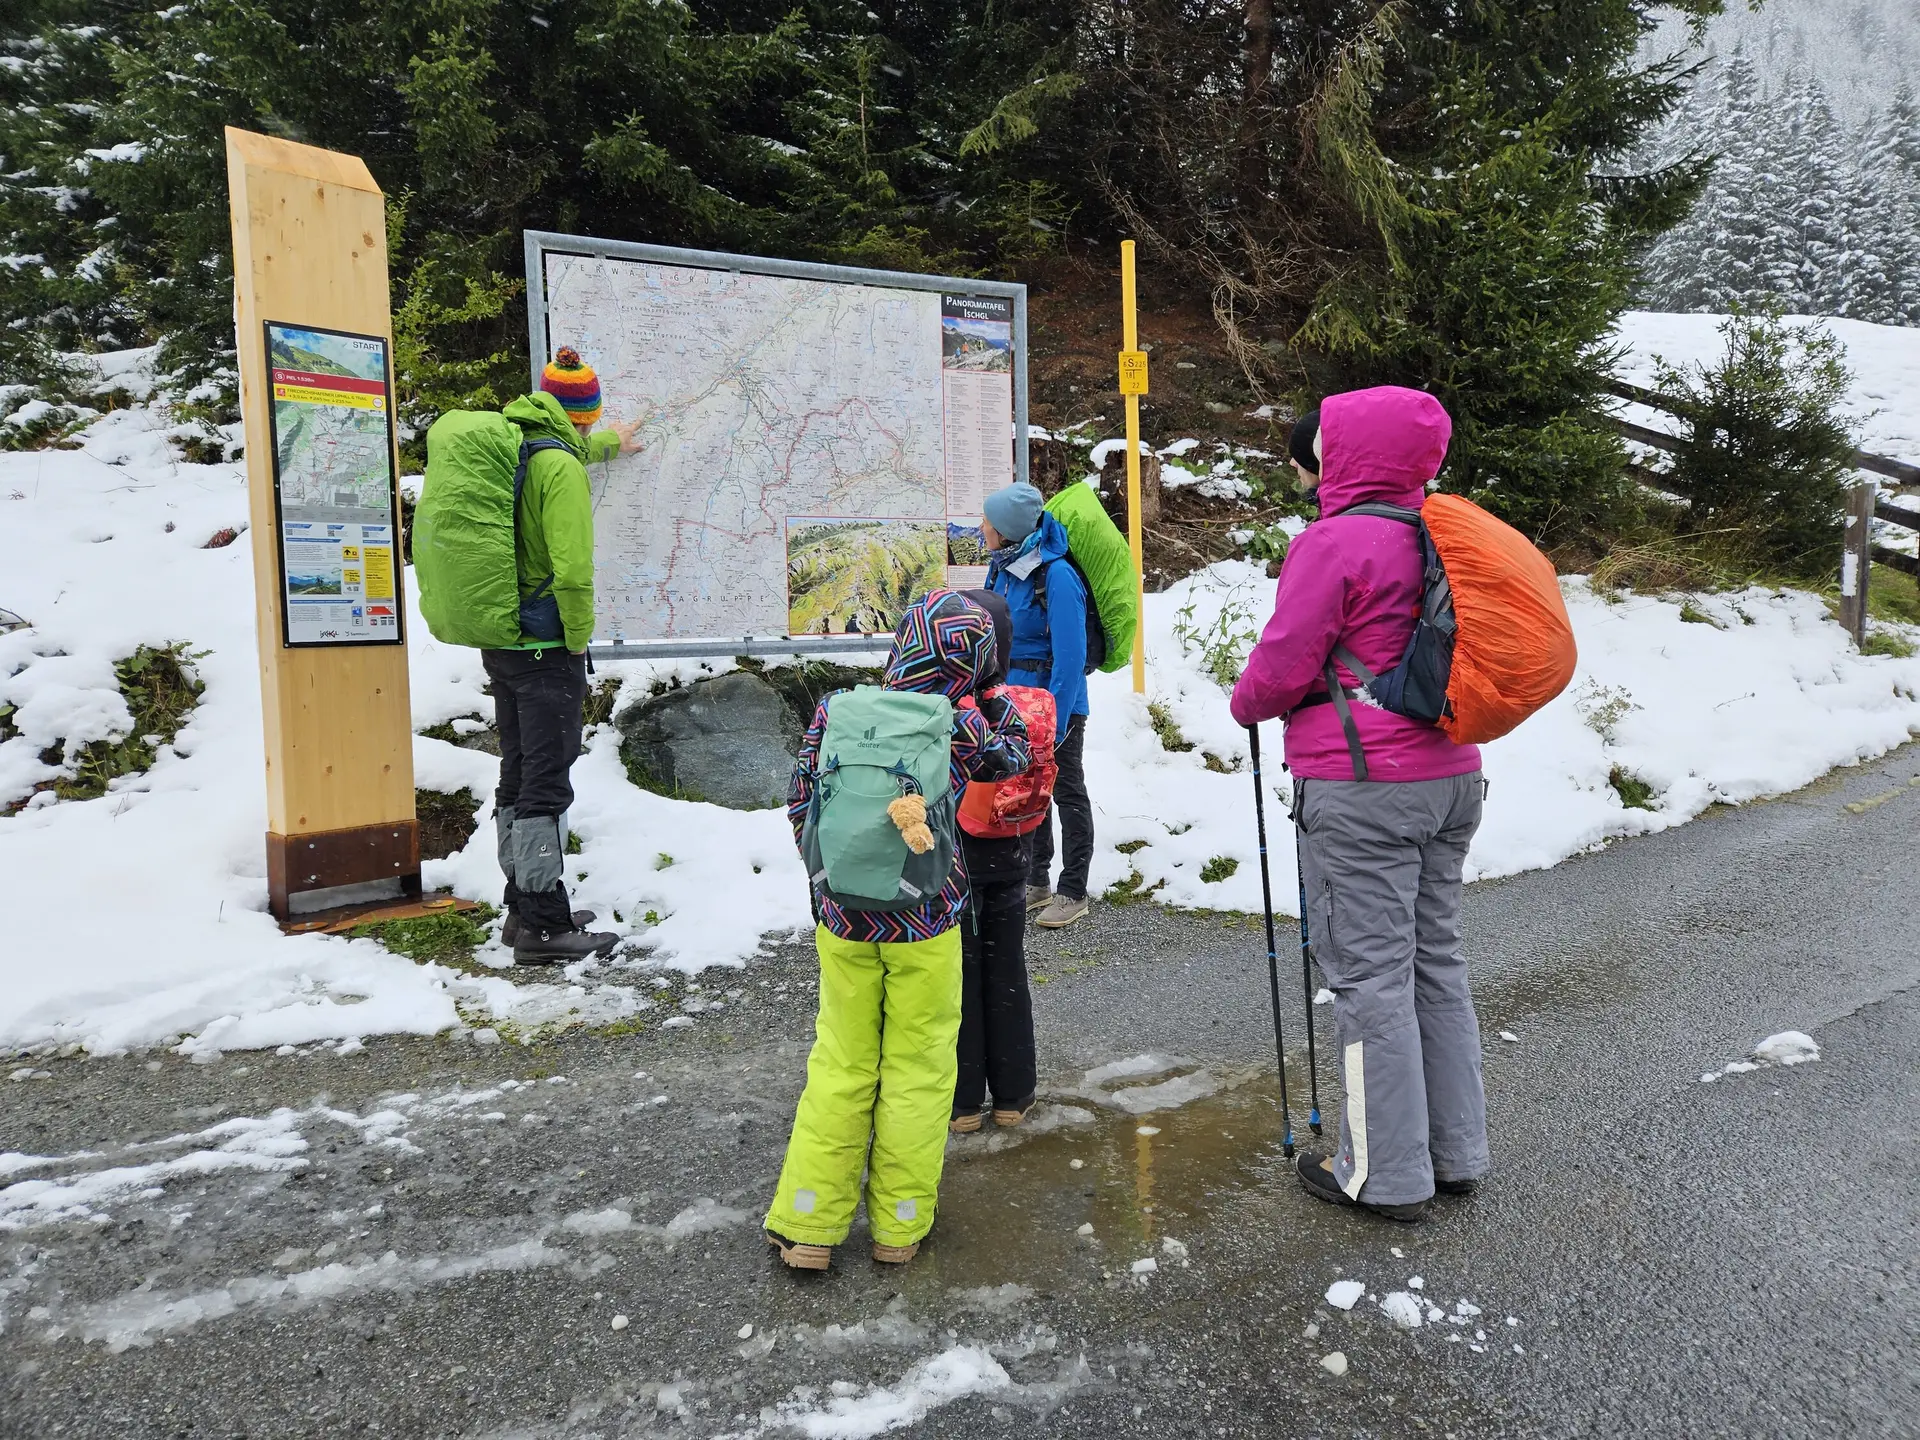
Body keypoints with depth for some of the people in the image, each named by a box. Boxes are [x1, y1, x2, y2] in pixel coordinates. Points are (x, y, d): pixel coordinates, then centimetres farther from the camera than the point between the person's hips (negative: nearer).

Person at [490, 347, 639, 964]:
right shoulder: (561, 467, -14)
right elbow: (572, 568, -22)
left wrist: (607, 444, 53)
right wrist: (578, 639, -11)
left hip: (500, 644, 9)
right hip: (545, 648, -9)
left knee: (517, 778, 15)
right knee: (546, 786, -5)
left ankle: (523, 907, 26)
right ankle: (543, 925, 1)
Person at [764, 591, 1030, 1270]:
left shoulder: (835, 712, -8)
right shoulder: (964, 727, -13)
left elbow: (800, 806, 1)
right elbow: (1015, 756, 8)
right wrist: (985, 695, 16)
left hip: (844, 919, 2)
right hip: (926, 926, -2)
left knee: (840, 1067, 16)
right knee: (917, 1072, 13)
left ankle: (807, 1225, 21)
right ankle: (900, 1225, 25)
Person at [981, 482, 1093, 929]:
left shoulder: (1056, 576, -23)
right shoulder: (1001, 567, 2)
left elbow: (1070, 656, -24)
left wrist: (1056, 720, -24)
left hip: (1057, 702, -8)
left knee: (1067, 792, 5)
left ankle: (1073, 893, 17)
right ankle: (1035, 882, 32)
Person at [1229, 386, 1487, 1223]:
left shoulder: (1333, 543, -15)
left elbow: (1282, 666, -12)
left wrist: (1246, 705, 6)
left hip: (1360, 787, -8)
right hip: (1448, 776, 9)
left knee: (1369, 975, 1)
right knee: (1435, 960, 17)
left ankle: (1385, 1174, 12)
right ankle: (1456, 1152, 28)